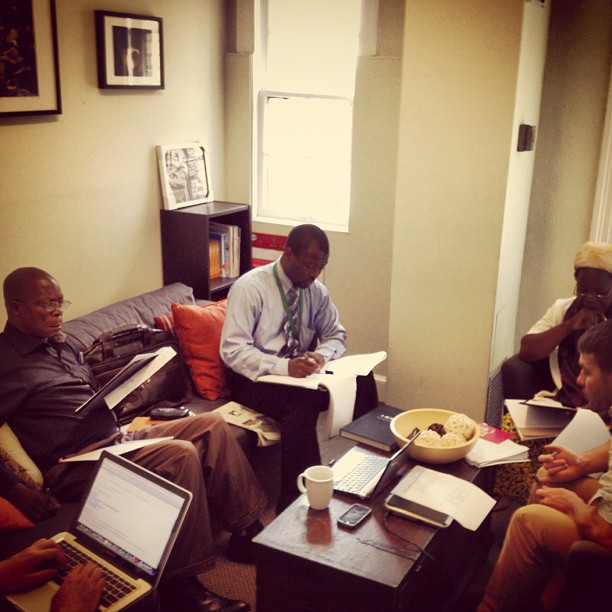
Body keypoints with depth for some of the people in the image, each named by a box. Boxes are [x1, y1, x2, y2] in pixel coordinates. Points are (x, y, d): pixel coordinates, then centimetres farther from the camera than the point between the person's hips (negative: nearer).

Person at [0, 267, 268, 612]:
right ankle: (181, 581, -19)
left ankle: (247, 529, 2)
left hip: (116, 437, 9)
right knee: (180, 453, -29)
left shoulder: (59, 344, 17)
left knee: (212, 425, -1)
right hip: (76, 461, -9)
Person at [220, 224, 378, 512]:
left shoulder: (316, 290, 5)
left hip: (300, 373, 6)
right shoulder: (249, 288, -13)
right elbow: (233, 350, -20)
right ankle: (293, 504, -28)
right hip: (255, 379, -5)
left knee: (362, 383, -20)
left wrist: (322, 355, -12)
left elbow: (336, 334, 13)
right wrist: (283, 367, -34)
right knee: (301, 404, -37)